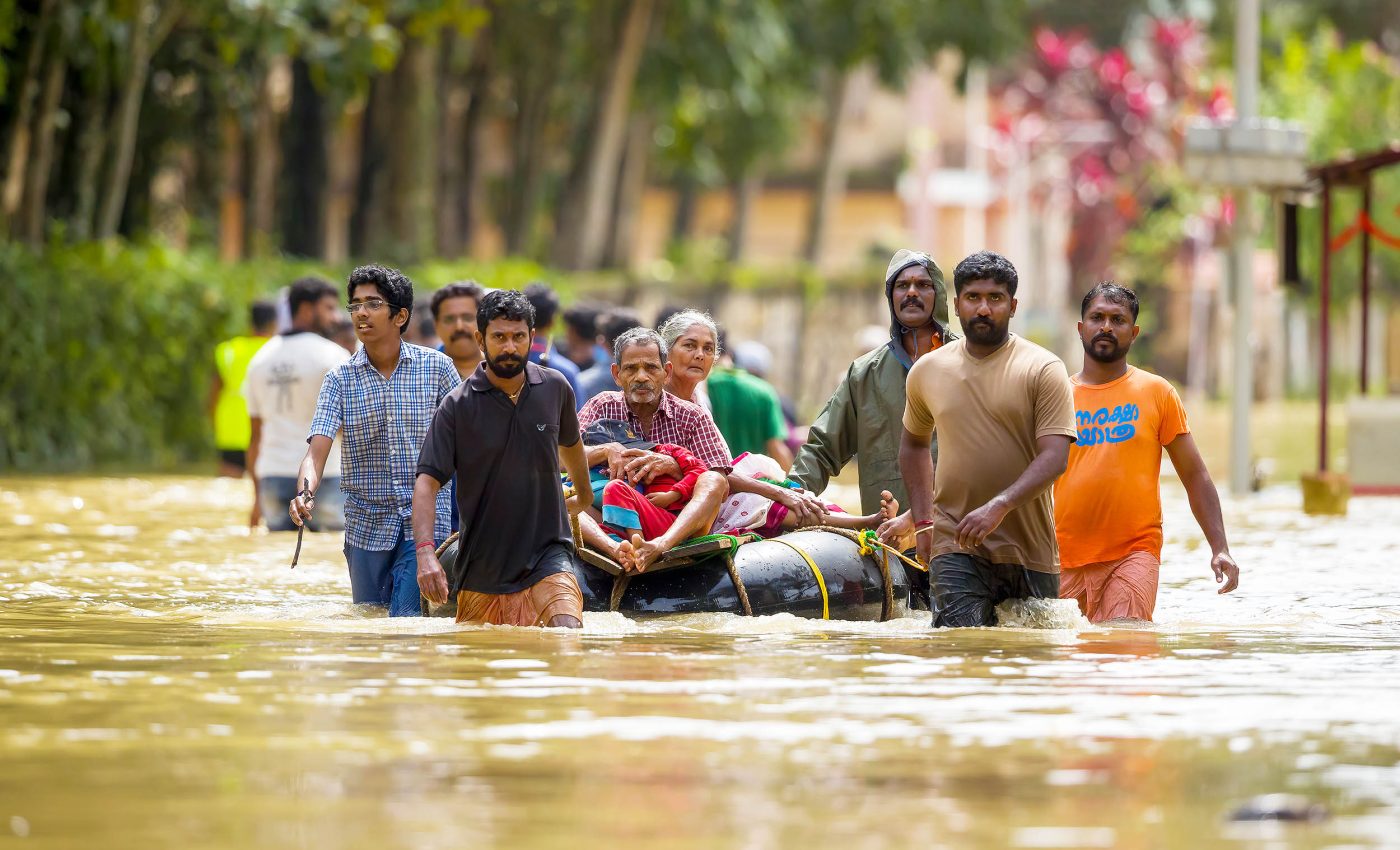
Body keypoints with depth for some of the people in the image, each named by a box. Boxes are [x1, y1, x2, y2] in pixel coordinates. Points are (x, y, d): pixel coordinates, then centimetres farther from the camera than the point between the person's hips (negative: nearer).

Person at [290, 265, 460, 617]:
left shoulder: (436, 367, -1)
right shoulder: (340, 379, 0)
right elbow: (317, 450, -10)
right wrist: (306, 492, -31)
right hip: (366, 524, 2)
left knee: (409, 620, -14)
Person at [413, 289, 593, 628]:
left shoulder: (555, 389, 3)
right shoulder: (457, 406, -6)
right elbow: (427, 481, -11)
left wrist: (583, 496, 42)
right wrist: (425, 552, -26)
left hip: (547, 552, 0)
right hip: (481, 567, 0)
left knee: (569, 633, -23)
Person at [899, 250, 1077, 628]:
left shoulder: (1044, 370, -3)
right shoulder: (927, 372, 9)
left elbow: (1055, 456, -12)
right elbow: (913, 443, 27)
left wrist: (999, 506, -25)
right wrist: (923, 520, 16)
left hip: (1030, 550, -1)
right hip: (956, 546, 1)